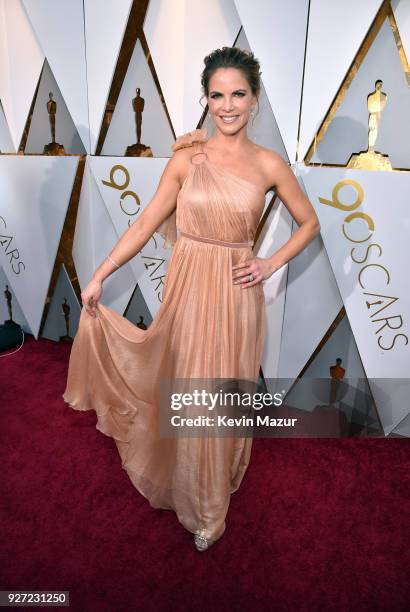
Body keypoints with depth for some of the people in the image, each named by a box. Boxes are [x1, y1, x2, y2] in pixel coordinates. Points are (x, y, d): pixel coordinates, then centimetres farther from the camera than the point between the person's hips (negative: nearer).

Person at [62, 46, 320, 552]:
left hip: (237, 292, 0)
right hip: (189, 286, 1)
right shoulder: (186, 157, 0)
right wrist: (99, 275, -1)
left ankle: (219, 488, 40)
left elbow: (310, 222, 10)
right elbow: (146, 223, 0)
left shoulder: (269, 164, 0)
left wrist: (271, 264, -3)